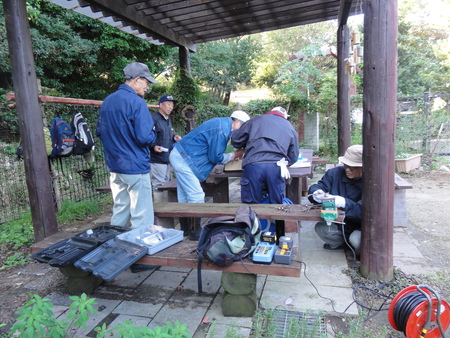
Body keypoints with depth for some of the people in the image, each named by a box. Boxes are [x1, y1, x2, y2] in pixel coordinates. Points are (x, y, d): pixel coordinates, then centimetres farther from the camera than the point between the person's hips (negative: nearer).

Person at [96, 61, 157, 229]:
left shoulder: (107, 101, 11)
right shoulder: (136, 102, -13)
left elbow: (99, 131, 19)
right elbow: (145, 138, -19)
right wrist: (153, 132, 1)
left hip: (114, 167, 8)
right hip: (135, 166, -8)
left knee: (119, 212, 19)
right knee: (142, 217, 0)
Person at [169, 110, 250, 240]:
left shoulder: (222, 123, 12)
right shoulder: (222, 131, -20)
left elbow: (212, 150, 18)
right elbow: (215, 157, -15)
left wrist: (231, 156, 9)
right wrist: (234, 155, -2)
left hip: (179, 156, 11)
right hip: (184, 160, -11)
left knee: (184, 195, 15)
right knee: (196, 196, -7)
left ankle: (185, 229, 25)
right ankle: (195, 233, 3)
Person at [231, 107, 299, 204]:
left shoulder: (256, 120, 19)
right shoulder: (290, 127, 25)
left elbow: (235, 140, 19)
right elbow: (293, 157, 22)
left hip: (252, 166, -1)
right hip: (276, 168, 2)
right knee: (276, 206, 13)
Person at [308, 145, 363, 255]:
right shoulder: (335, 173, -8)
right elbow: (315, 188, -9)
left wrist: (344, 203, -43)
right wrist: (316, 193, -35)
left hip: (360, 226, -3)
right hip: (338, 224, 4)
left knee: (356, 240, -33)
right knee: (321, 228, -22)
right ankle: (342, 242, 10)